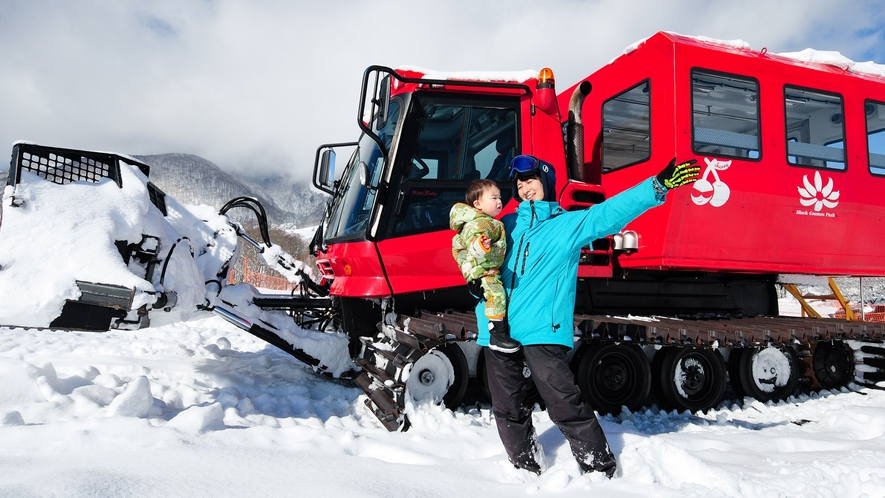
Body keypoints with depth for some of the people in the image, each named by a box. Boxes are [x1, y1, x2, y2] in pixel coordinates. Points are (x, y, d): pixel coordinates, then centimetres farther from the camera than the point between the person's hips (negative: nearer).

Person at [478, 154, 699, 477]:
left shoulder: (571, 224, 9)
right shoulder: (507, 225, 19)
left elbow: (612, 210, -3)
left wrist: (658, 186, -15)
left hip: (541, 330, -4)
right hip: (498, 329, 4)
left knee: (565, 405, -9)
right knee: (508, 410, 11)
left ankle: (601, 471, 9)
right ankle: (528, 470, 29)